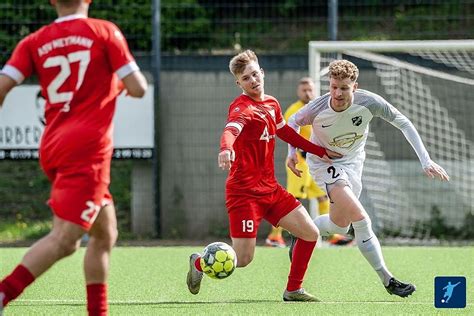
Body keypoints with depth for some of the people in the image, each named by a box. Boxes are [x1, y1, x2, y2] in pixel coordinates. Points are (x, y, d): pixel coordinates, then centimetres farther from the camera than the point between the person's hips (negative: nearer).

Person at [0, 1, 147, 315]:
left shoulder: (34, 42, 9)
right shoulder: (104, 32, 0)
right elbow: (138, 88, -3)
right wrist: (120, 82, 20)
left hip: (53, 148, 6)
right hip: (88, 148, -6)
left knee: (106, 233, 19)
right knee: (64, 238, -15)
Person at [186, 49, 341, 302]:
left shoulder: (272, 104, 11)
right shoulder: (242, 107, -16)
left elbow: (286, 132, 30)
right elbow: (231, 130, -38)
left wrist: (320, 151, 34)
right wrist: (226, 149, -61)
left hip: (270, 189, 8)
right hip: (244, 192, -8)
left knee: (310, 234, 2)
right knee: (243, 259, -10)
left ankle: (293, 290, 16)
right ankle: (199, 263, 19)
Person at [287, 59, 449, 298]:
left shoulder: (369, 102, -25)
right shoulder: (316, 109, -28)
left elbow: (404, 124, -14)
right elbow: (293, 122, -4)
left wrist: (425, 160, -19)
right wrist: (292, 151, -18)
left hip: (352, 161, 4)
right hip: (324, 162, -4)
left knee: (339, 225, 10)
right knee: (361, 220, -20)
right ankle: (387, 280, -9)